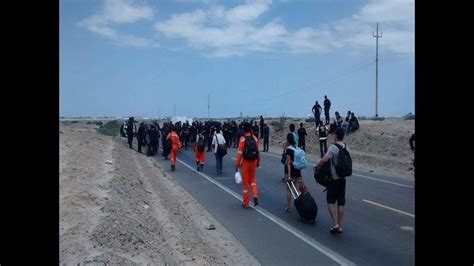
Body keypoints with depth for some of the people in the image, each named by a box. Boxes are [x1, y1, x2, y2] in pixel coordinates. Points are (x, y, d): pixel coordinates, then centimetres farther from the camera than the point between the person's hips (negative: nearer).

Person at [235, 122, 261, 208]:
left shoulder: (242, 139, -12)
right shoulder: (255, 138, 0)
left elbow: (240, 152, -15)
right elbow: (258, 151, 4)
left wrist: (237, 164, -11)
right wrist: (258, 162, 16)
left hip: (245, 162, -3)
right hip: (253, 161, 3)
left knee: (245, 182, 7)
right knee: (252, 179, 23)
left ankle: (245, 203, 15)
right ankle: (255, 196, 2)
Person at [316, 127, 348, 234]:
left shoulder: (333, 147, -18)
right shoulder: (345, 146, 6)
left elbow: (325, 159, -31)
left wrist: (318, 167, -13)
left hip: (334, 179, -6)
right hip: (343, 178, 6)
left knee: (331, 201, 6)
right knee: (341, 202, 9)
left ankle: (335, 224, 0)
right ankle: (340, 226, 16)